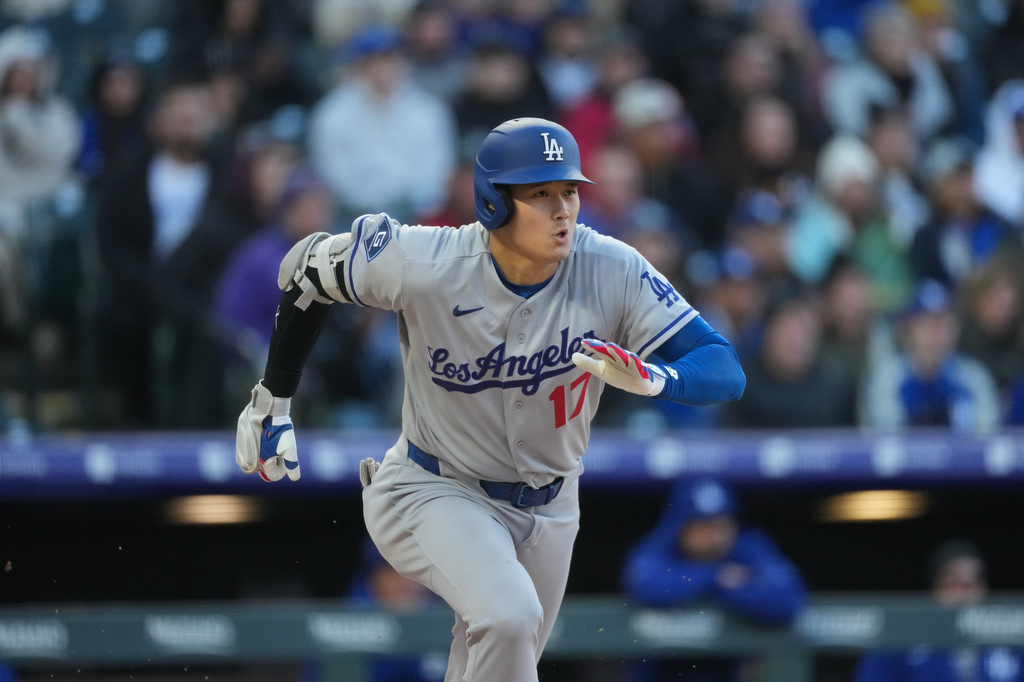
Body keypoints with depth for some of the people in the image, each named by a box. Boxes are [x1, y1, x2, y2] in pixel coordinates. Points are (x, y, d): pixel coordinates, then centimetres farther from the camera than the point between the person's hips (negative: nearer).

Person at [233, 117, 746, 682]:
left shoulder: (613, 272, -21)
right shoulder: (421, 263, -25)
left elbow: (725, 369, -24)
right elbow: (306, 269, -6)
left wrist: (652, 379, -46)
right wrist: (272, 400, 2)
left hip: (548, 508, 4)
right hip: (432, 492, -4)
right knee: (509, 617, -31)